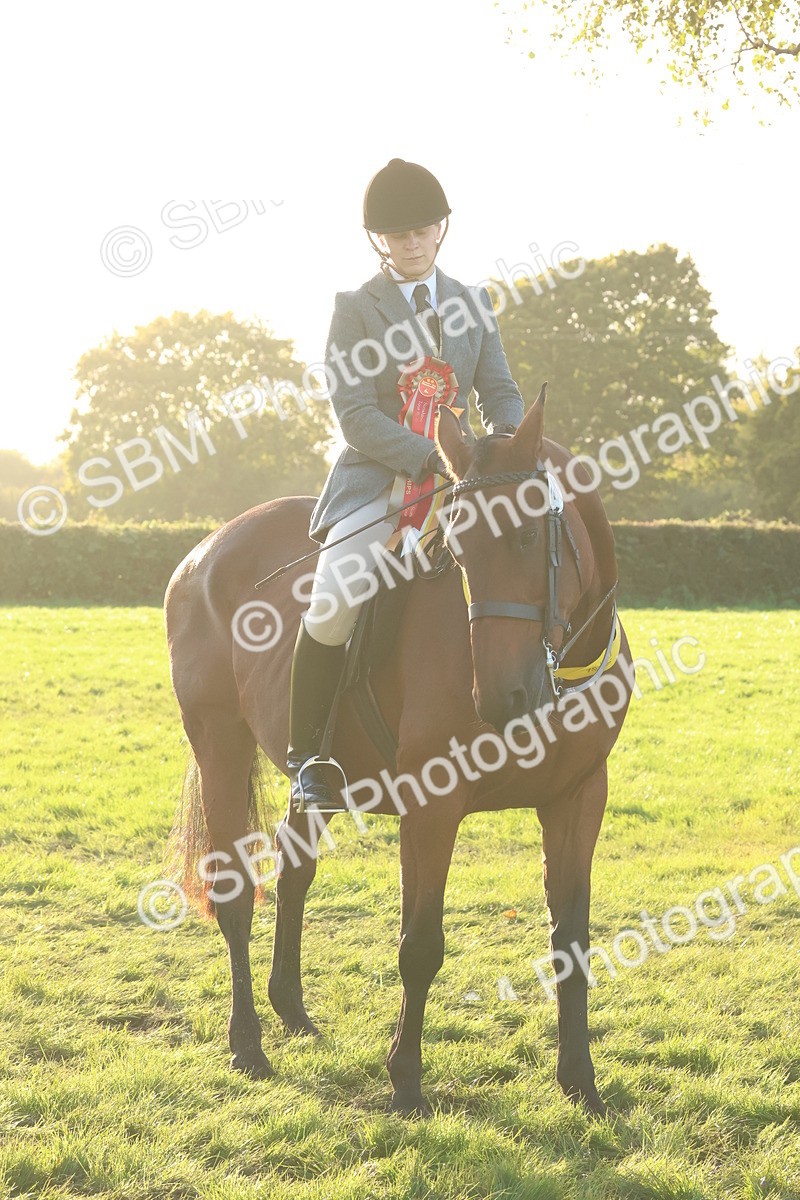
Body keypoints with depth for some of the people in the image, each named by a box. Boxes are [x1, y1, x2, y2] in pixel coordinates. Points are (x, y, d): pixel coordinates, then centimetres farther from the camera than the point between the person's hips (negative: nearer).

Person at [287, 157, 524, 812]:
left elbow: (499, 392, 11)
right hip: (376, 479, -4)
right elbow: (355, 413, -9)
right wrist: (432, 459, -21)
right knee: (333, 603, -25)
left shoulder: (474, 304, 14)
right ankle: (307, 756, -9)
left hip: (457, 476, 4)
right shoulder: (355, 308, 1)